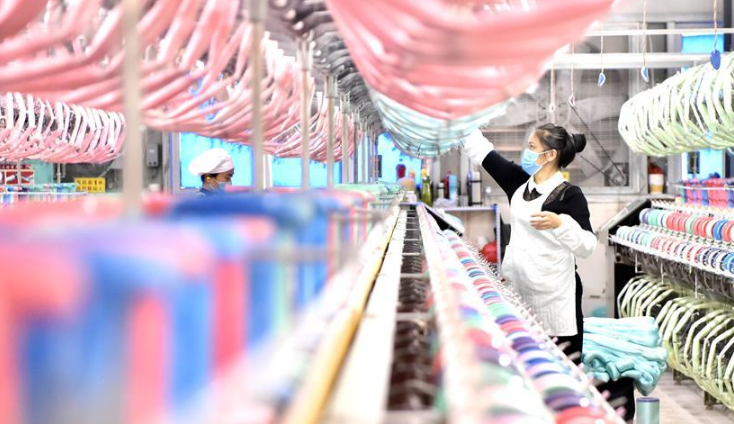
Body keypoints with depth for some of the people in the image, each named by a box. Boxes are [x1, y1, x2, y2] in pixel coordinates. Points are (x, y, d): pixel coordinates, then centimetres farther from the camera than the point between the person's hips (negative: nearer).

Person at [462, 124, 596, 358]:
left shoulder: (569, 195, -11)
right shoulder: (519, 181, 6)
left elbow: (587, 247, -14)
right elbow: (482, 151, 9)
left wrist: (559, 224, -29)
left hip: (555, 299, -6)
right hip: (519, 292, 6)